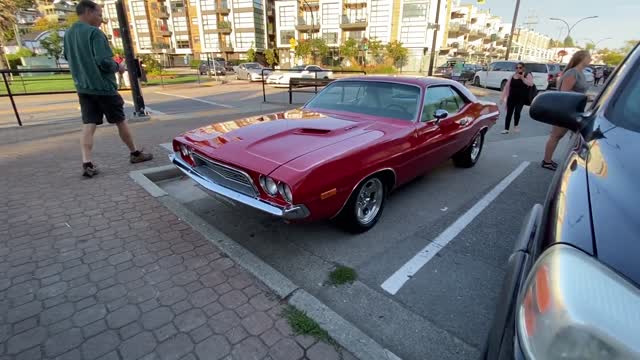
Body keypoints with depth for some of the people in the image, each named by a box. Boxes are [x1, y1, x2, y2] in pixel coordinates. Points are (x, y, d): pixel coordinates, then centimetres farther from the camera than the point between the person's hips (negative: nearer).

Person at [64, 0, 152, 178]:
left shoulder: (68, 34, 10)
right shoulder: (95, 32, -14)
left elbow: (68, 57, 22)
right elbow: (105, 62, -21)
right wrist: (117, 66, -2)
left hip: (83, 88, 6)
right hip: (103, 87, -6)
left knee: (88, 124, 0)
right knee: (120, 121, 8)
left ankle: (87, 163, -10)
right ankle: (135, 153, 20)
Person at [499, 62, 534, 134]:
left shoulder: (527, 75, 2)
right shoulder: (512, 76, 10)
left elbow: (531, 84, -15)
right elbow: (507, 87, 10)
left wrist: (522, 78, -18)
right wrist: (503, 97, 4)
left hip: (521, 98, -3)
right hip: (511, 98, 3)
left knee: (517, 112, -14)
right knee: (509, 113, 0)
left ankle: (516, 125, 12)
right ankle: (506, 129, 5)